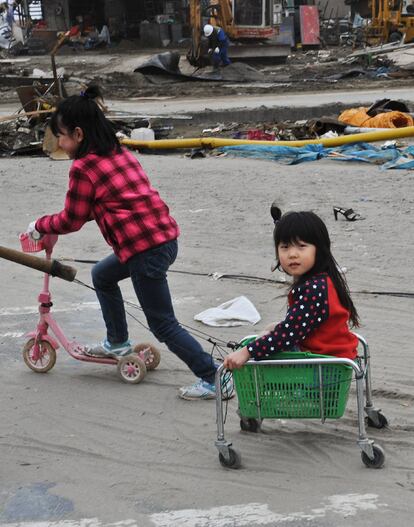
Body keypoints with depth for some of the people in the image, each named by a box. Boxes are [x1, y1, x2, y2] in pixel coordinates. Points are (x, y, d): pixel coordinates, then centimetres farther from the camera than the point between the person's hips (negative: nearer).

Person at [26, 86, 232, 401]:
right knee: (102, 275, 29)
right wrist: (55, 222, 29)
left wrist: (39, 226, 15)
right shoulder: (120, 154, 16)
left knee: (163, 325, -1)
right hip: (165, 236, 9)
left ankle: (214, 379, -3)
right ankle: (118, 343, 39)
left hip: (145, 249, -9)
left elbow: (71, 221, -2)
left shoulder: (83, 168, -10)